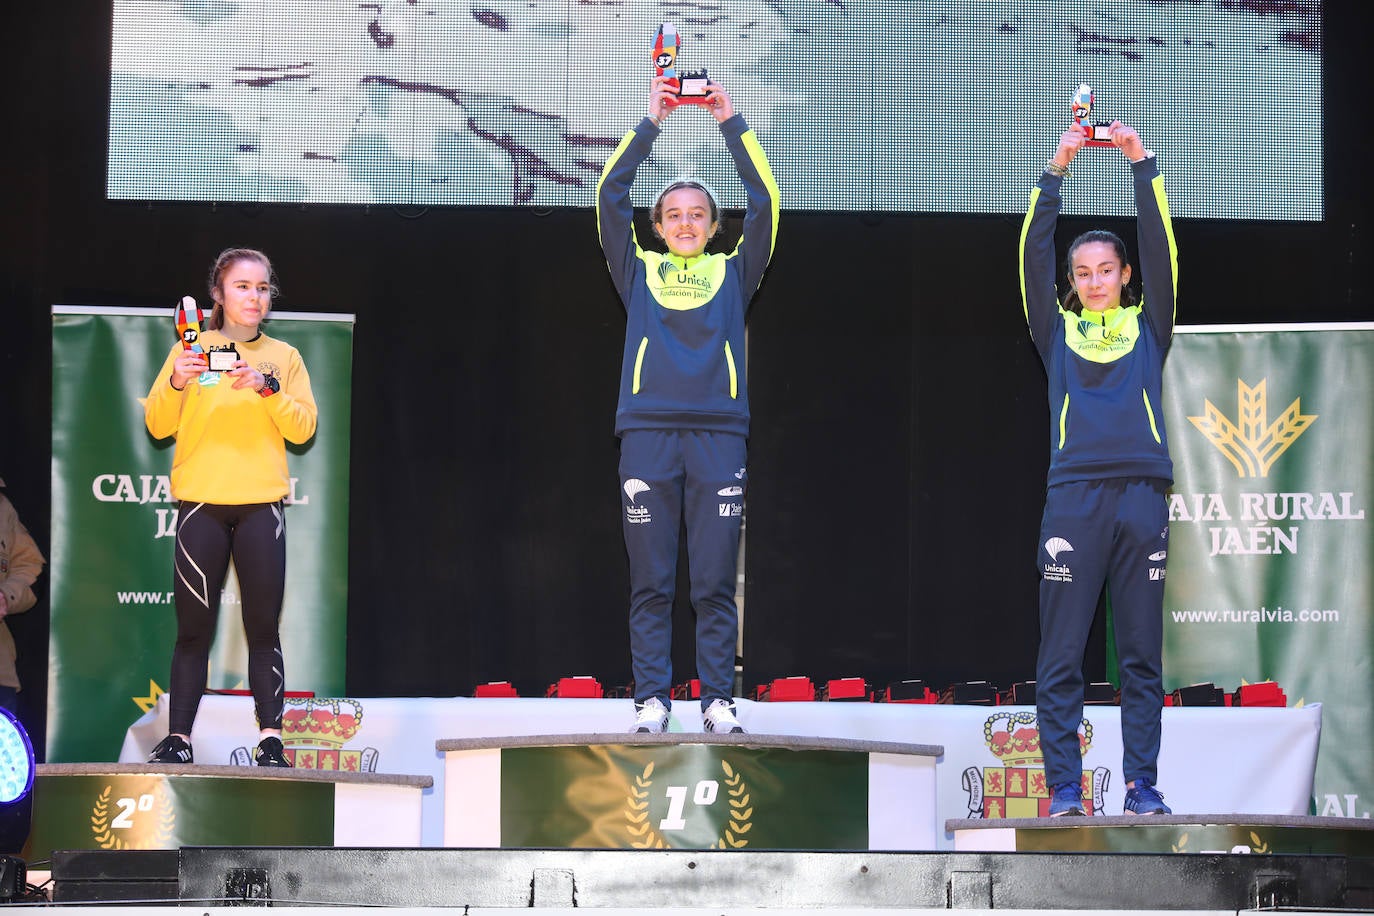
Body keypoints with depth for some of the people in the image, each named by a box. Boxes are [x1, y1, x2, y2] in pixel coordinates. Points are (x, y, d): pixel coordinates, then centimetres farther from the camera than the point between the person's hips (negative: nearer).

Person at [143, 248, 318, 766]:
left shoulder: (283, 357, 12)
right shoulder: (190, 350, 9)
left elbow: (303, 429, 2)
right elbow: (157, 426, 3)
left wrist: (267, 388, -13)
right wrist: (176, 383, -16)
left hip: (261, 504, 0)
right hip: (201, 502, 0)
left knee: (263, 627, -5)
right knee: (193, 629, -3)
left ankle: (270, 737, -6)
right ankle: (178, 738, -3)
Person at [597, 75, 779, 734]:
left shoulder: (732, 273, 15)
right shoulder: (640, 272, 16)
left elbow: (764, 200, 7)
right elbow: (610, 195, 8)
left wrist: (730, 122, 6)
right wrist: (652, 122, 6)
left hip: (718, 433, 0)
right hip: (648, 432, 0)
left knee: (715, 582, -1)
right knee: (650, 582, 0)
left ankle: (718, 699, 2)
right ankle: (651, 699, 3)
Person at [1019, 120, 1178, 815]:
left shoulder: (1147, 328, 14)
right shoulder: (1057, 332, 14)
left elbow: (1160, 250, 6)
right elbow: (1034, 255, 6)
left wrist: (1141, 163, 1)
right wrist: (1058, 170, 0)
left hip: (1143, 495, 1)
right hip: (1074, 496, 0)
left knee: (1142, 654, 2)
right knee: (1060, 656, -3)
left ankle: (1141, 783, 6)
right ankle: (1063, 786, 1)